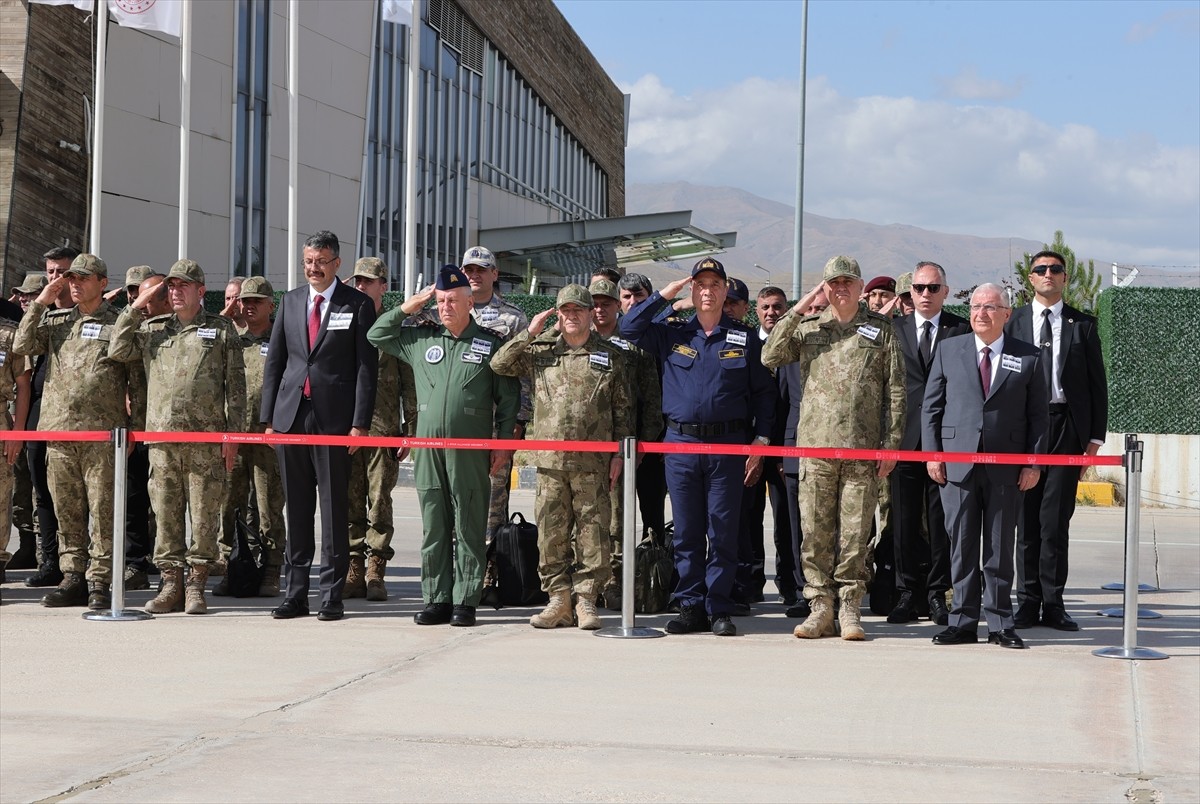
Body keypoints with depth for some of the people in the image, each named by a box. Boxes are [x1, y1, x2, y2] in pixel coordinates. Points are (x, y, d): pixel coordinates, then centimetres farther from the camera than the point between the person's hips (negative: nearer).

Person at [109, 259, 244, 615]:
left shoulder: (222, 330, 6)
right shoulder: (151, 328, 15)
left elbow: (235, 386, 4)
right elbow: (117, 351, 5)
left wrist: (232, 435, -3)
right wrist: (135, 308, 4)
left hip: (207, 439, -3)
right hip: (161, 437, 3)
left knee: (204, 515, -1)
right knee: (166, 512, 4)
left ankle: (196, 587, 6)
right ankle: (171, 584, 11)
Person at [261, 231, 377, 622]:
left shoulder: (358, 305, 1)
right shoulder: (290, 302, 13)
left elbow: (366, 367, -3)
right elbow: (274, 362, 14)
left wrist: (359, 422, -11)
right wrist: (268, 418, 7)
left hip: (334, 418, -4)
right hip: (291, 417, 4)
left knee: (334, 508, -1)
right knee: (296, 509, 7)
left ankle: (332, 596, 3)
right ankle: (295, 593, 12)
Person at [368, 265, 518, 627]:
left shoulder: (491, 344, 3)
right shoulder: (421, 340, 13)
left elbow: (508, 398, 4)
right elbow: (376, 335, 21)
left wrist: (503, 445, 0)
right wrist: (407, 308, 10)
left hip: (471, 452, -3)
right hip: (428, 449, 3)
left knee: (468, 529, -1)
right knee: (433, 529, 6)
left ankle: (465, 602, 3)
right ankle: (437, 600, 11)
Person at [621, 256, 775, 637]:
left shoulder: (745, 339, 6)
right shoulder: (672, 336, 11)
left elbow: (763, 392, 7)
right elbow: (629, 327, 5)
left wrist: (760, 439, -2)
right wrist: (664, 295, 1)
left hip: (728, 445, -2)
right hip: (681, 443, 2)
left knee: (723, 531, 0)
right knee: (686, 532, 5)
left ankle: (719, 609, 5)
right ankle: (691, 607, 10)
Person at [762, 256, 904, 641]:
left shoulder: (881, 329, 7)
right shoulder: (808, 327, 11)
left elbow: (895, 389, 6)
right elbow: (770, 357, -1)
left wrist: (891, 443, 0)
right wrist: (795, 312, -5)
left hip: (863, 448, -1)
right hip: (816, 444, 1)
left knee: (856, 531, 1)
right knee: (816, 530, 2)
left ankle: (850, 608, 8)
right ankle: (820, 606, 9)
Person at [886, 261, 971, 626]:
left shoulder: (963, 330, 5)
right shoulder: (893, 329, 10)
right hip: (905, 438, 2)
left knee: (941, 519, 1)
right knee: (905, 520, 4)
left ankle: (937, 594, 7)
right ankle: (908, 593, 11)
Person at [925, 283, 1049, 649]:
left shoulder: (1028, 358, 5)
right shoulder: (948, 350, 8)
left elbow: (1038, 414, 5)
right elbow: (931, 406, 9)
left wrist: (1034, 463, -2)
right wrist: (932, 453, 0)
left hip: (1006, 469, -1)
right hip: (957, 465, 1)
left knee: (1000, 548, 4)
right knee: (962, 547, 3)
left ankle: (1000, 624, 11)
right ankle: (964, 622, 9)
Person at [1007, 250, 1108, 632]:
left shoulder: (1082, 325, 8)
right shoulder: (1013, 323, 7)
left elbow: (1097, 384, 8)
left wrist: (1096, 436, 2)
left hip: (1067, 428, 0)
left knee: (1056, 520, -1)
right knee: (1026, 518, 3)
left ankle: (1053, 603, 5)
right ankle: (1028, 601, 9)